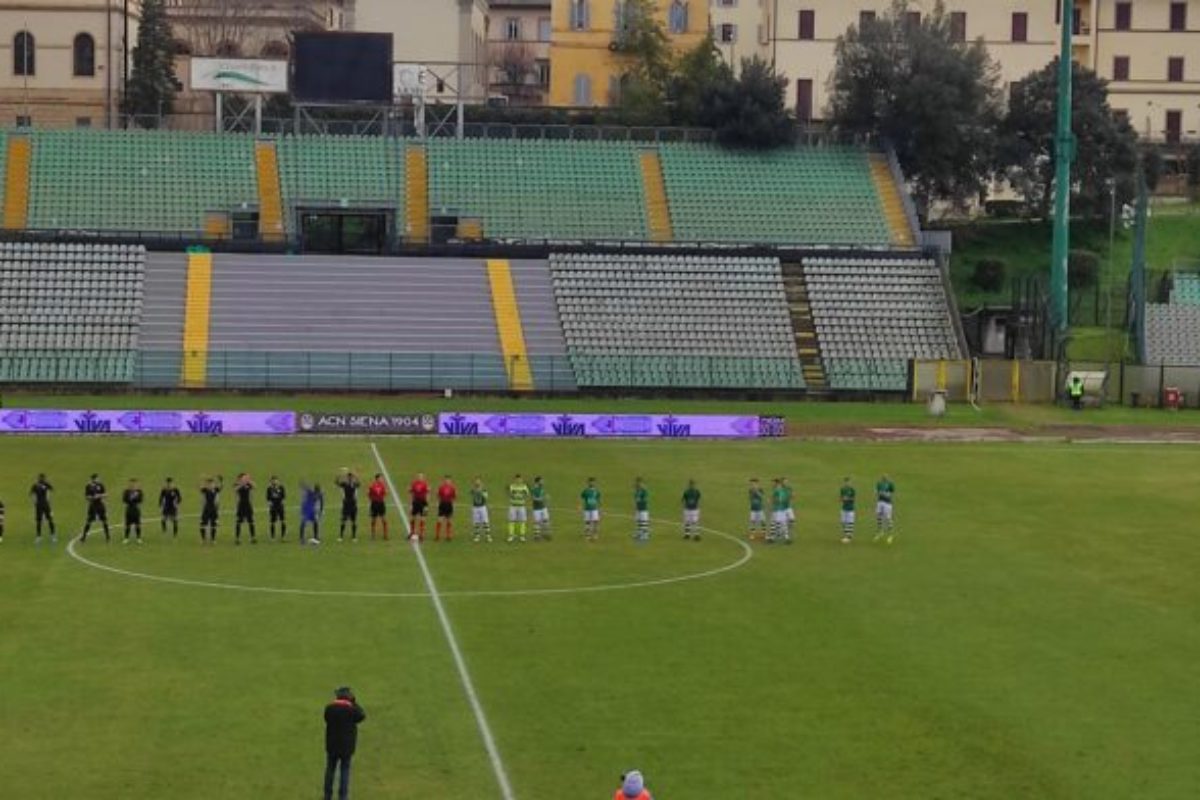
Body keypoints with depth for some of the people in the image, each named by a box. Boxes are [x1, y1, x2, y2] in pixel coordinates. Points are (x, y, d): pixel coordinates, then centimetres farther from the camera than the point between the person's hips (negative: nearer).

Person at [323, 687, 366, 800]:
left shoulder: (329, 708, -12)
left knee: (330, 769, 16)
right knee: (344, 771, 10)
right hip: (347, 746, -2)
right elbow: (362, 716, 3)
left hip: (332, 745, 2)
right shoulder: (352, 709, -17)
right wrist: (354, 702, 3)